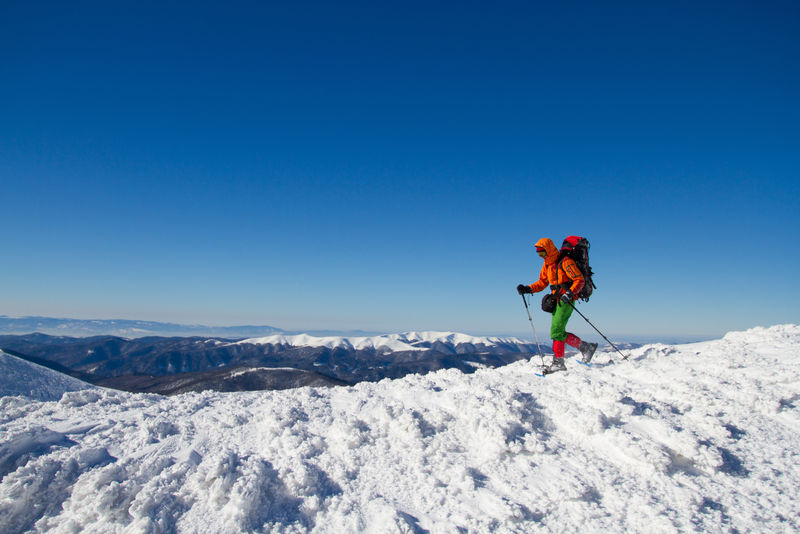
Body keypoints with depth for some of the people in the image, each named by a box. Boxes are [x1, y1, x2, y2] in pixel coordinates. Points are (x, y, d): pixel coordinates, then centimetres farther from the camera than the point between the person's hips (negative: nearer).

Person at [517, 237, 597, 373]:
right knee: (558, 332, 7)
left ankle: (558, 362, -1)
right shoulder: (547, 265, 12)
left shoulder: (565, 262, -14)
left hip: (567, 300, -9)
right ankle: (586, 347, 16)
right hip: (557, 300, 9)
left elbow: (580, 280, -17)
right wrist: (528, 289, 2)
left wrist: (570, 293, -32)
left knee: (556, 331, -11)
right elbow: (542, 283, 18)